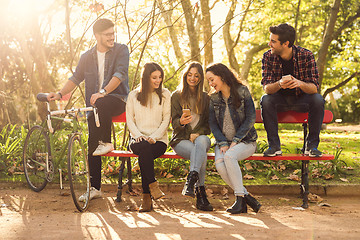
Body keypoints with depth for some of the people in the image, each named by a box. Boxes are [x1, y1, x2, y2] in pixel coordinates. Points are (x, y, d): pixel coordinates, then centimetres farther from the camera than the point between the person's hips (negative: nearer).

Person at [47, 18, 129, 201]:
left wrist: (103, 92, -27)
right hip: (94, 105, 4)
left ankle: (106, 143, -19)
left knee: (102, 104, -39)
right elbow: (76, 78, 13)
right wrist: (59, 94, -4)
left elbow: (120, 74, -14)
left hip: (117, 100, -4)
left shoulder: (121, 50, -1)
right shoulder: (87, 57, 13)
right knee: (91, 145, -2)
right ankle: (95, 188, 5)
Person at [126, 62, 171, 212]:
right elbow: (129, 120, 11)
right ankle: (153, 185, -34)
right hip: (138, 139, 1)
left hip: (159, 140, -1)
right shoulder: (133, 95, 14)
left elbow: (166, 120, 6)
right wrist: (138, 135, -8)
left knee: (145, 151, -36)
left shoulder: (165, 94, 11)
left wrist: (154, 137, -9)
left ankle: (146, 198, -34)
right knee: (144, 148, -38)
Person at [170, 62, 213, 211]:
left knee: (201, 141, -39)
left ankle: (191, 180, -51)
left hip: (201, 137, 1)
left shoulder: (205, 98, 16)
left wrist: (198, 133, -9)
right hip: (181, 139, -1)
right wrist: (181, 122, -24)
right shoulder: (176, 96, 9)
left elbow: (208, 123, 12)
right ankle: (200, 193, -38)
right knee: (201, 154, -35)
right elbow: (174, 123, 1)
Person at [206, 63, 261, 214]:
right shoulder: (214, 98, 10)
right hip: (223, 141, 4)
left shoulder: (242, 92, -3)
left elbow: (251, 118, -8)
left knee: (229, 156, -35)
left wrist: (235, 140, -15)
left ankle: (240, 198, -27)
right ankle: (247, 197, -20)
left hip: (245, 141, -4)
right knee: (219, 164, -28)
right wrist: (222, 143, -12)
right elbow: (212, 123, 4)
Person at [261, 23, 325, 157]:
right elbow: (266, 88, -20)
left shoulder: (306, 56, -18)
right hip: (280, 99, 1)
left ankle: (311, 145, -18)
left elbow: (314, 88, -22)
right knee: (265, 100, -30)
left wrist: (300, 83, -46)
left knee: (318, 100, -30)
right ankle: (274, 145, -21)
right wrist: (279, 84, -45)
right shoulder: (268, 57, -14)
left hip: (301, 99, -1)